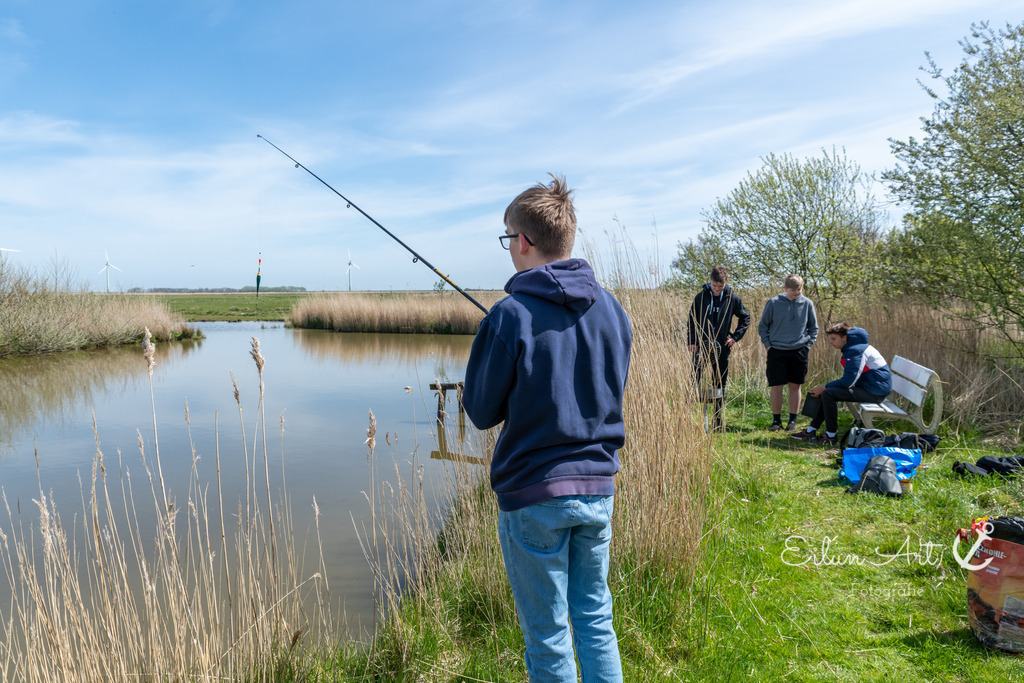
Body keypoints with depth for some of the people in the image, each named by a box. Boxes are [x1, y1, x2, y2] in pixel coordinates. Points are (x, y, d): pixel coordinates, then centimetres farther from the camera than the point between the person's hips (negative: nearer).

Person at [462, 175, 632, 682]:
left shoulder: (511, 316, -17)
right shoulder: (611, 308, 1)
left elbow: (482, 412, -8)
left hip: (534, 494, -5)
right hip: (598, 487, 6)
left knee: (548, 637, 11)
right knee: (596, 619, 21)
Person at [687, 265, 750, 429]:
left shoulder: (733, 298, 1)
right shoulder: (701, 297, 0)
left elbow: (745, 318, 13)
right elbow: (692, 320, 5)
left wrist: (735, 336, 4)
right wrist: (691, 341, -3)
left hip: (721, 347, 1)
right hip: (701, 345, -1)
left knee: (720, 383, 8)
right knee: (695, 379, -9)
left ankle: (718, 417, 18)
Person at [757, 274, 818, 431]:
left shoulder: (807, 303, 3)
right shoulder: (773, 303, -2)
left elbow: (813, 328, 13)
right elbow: (762, 326, 7)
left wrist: (808, 345, 3)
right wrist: (767, 345, -1)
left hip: (799, 351, 1)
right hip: (777, 351, -1)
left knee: (795, 386, 6)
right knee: (776, 386, -1)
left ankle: (793, 420, 15)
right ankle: (776, 420, 11)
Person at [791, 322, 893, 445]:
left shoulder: (856, 350, -18)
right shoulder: (850, 348, 14)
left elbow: (848, 381, -22)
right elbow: (848, 379, 15)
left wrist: (823, 388, -13)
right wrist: (824, 388, 2)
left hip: (875, 391, -11)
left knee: (828, 393, -19)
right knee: (828, 392, 14)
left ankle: (831, 436, -11)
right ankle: (811, 431, 11)